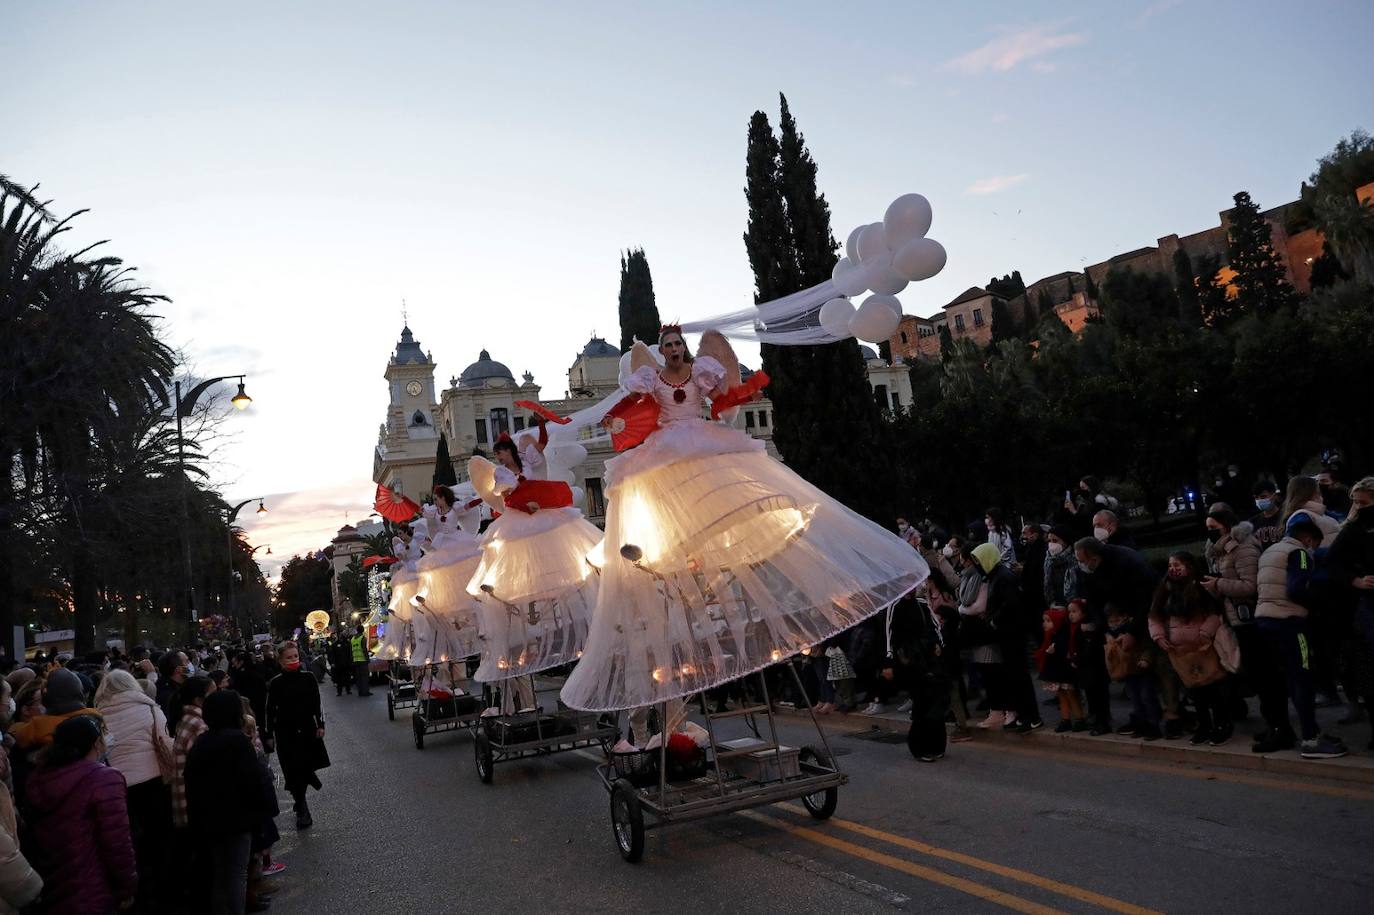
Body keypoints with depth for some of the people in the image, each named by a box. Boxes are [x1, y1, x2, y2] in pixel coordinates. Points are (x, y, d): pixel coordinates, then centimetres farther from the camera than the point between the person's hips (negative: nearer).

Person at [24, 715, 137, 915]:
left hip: (48, 893, 7)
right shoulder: (103, 778, -20)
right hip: (92, 898, -7)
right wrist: (127, 888, -8)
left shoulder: (38, 778, 1)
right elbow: (117, 843, -20)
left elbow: (33, 836, 14)